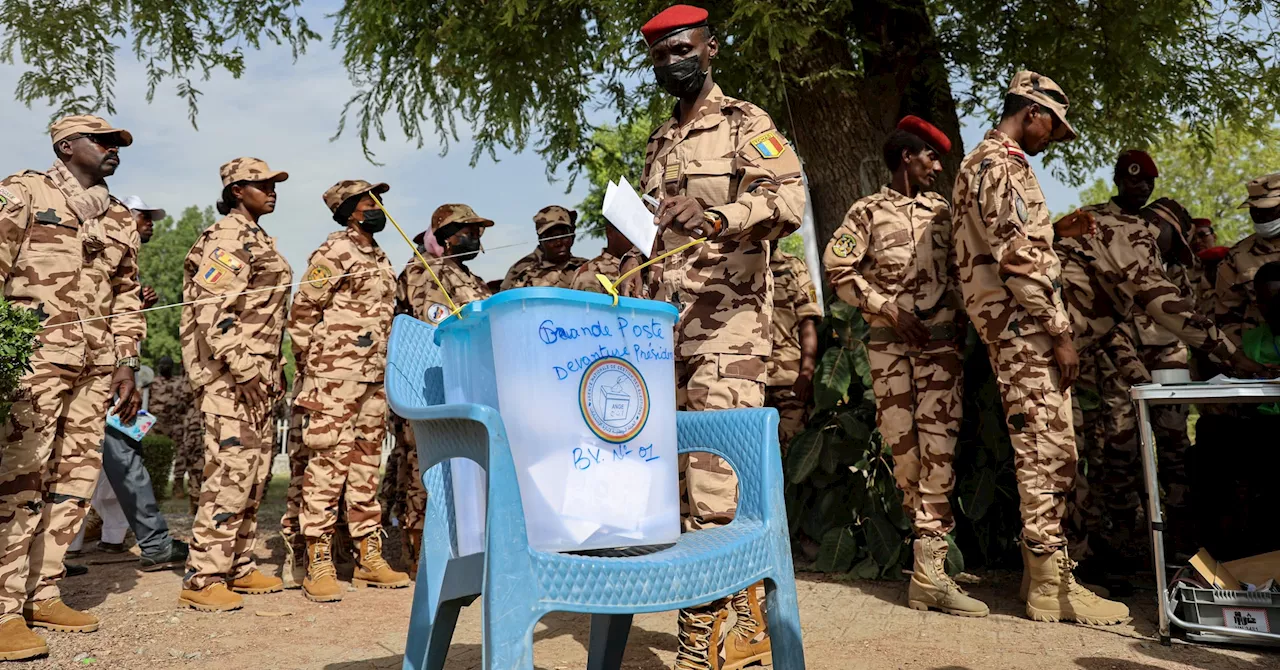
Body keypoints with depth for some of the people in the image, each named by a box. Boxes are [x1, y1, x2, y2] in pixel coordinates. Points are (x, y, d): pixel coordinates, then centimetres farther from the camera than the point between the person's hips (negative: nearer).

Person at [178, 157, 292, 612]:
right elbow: (209, 313, -20)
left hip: (257, 374, 10)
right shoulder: (227, 240, -10)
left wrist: (274, 370, 20)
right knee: (231, 472, -12)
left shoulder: (258, 240, 20)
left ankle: (238, 566, 20)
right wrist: (244, 369, -24)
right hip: (231, 376, -10)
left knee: (254, 474, 11)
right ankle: (202, 578, -5)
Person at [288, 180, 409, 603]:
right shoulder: (334, 252, -6)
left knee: (366, 464, 11)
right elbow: (302, 310, -7)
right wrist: (310, 366, -6)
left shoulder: (381, 259, 19)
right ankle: (318, 564, -4)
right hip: (335, 376, -8)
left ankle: (369, 556, 18)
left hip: (374, 378, 8)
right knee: (329, 462, -8)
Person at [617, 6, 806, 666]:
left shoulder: (744, 123, 3)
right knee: (678, 461, 4)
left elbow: (790, 197, -14)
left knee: (718, 464, -12)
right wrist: (629, 298, 18)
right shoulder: (658, 143, 24)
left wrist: (719, 216, -31)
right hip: (665, 320, 7)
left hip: (728, 317, -7)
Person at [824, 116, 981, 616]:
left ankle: (930, 568, -9)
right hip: (891, 342, -2)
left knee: (938, 445, -7)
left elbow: (957, 270, 21)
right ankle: (930, 542, 18)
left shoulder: (941, 210, 15)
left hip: (941, 339, 3)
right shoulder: (868, 212, 3)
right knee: (902, 445, -1)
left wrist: (959, 318, 7)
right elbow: (838, 268, -5)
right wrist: (889, 309, -10)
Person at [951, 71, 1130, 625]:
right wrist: (1061, 333, -18)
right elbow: (1019, 256, -20)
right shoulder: (998, 164, -10)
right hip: (1025, 329, -10)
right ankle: (1051, 586, -3)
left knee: (1046, 452, 12)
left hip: (1022, 331, 10)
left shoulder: (991, 163, 23)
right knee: (1048, 453, -8)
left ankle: (1044, 567, 19)